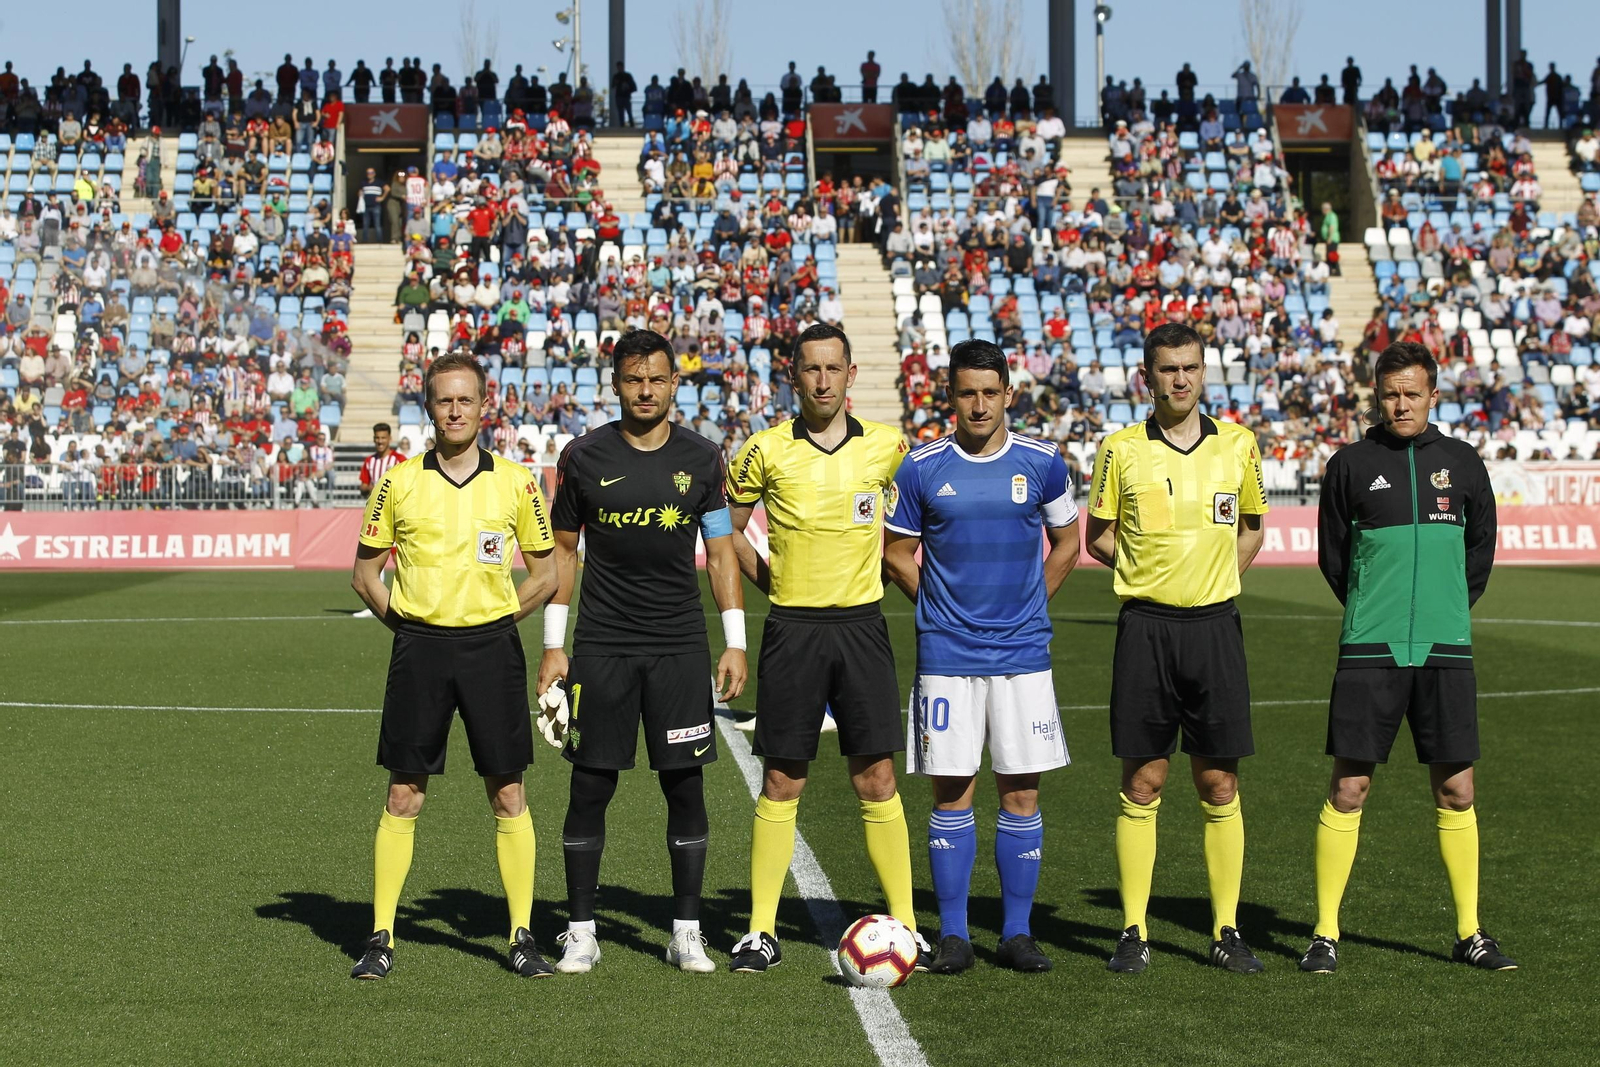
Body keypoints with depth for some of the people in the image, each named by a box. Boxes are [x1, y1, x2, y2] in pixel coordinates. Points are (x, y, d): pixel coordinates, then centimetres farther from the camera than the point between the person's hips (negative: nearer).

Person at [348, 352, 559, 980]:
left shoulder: (515, 482, 3)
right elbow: (364, 574, 11)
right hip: (419, 649, 0)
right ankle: (381, 937, 9)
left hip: (492, 647, 0)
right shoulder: (399, 482, 3)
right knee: (403, 797, 2)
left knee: (508, 795, 1)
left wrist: (495, 618, 4)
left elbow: (546, 574, 10)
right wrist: (406, 624, 3)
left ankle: (522, 935, 9)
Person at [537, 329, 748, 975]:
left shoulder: (701, 459, 4)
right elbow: (563, 551, 8)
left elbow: (721, 553, 8)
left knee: (686, 787, 2)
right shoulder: (585, 457, 1)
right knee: (590, 787, 1)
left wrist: (735, 643, 2)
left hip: (681, 648, 1)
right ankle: (580, 932, 10)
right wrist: (553, 646, 3)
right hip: (601, 648, -1)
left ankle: (687, 932, 11)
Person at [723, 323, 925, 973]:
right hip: (793, 629, -1)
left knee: (876, 781, 0)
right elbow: (727, 529, 12)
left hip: (861, 622, 1)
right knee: (781, 783, 3)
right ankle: (762, 931, 9)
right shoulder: (767, 451, -2)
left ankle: (904, 925, 7)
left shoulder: (888, 447, 2)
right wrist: (771, 582, 6)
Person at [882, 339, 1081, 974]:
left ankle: (1016, 933, 11)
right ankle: (953, 935, 9)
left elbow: (1066, 543, 16)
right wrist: (942, 606, 5)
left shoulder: (1042, 463, 3)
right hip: (946, 654, -1)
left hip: (1022, 653, 1)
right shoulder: (921, 468, 1)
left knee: (1021, 795, 2)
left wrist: (1027, 606, 11)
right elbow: (896, 554, 10)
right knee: (951, 795, 1)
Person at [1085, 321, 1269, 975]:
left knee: (1220, 786, 3)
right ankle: (1134, 932, 8)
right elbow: (1098, 536, 10)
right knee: (1143, 784, 1)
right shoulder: (1121, 450, 1)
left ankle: (1226, 931, 11)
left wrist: (1213, 580, 6)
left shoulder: (1238, 446, 6)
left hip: (1214, 626, 1)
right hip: (1146, 627, -1)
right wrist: (1156, 571, 1)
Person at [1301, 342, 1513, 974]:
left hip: (1446, 650, 2)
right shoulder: (1352, 464, 2)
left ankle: (1469, 933, 15)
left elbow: (1481, 549, 17)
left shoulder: (1462, 463, 8)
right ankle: (1325, 933, 4)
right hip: (1370, 650, -2)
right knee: (1349, 786, -3)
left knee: (1456, 789, 5)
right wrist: (1374, 610, 9)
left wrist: (1449, 610, 12)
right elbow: (1332, 554, 10)